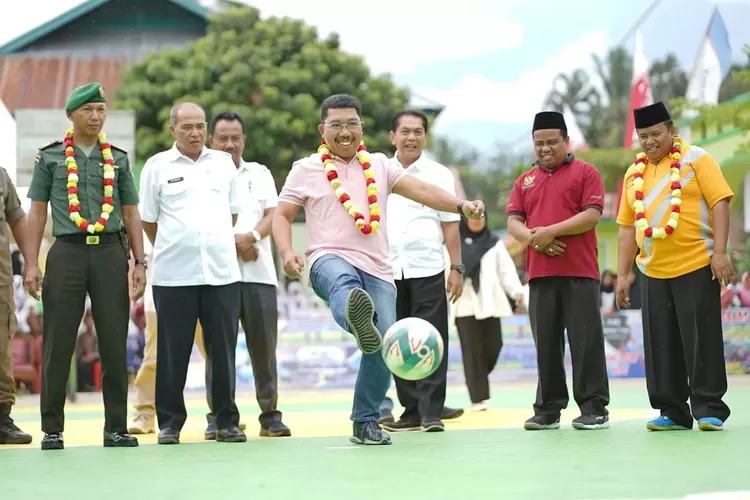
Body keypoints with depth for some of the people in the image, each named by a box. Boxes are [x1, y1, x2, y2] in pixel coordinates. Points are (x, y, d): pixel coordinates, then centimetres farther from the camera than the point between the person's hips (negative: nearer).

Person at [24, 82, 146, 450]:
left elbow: (131, 214, 13)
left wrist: (140, 262, 5)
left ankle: (116, 428, 10)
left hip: (110, 253, 2)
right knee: (57, 344, 0)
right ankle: (52, 429, 7)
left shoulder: (117, 159, 12)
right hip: (67, 252, -2)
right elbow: (37, 213, 5)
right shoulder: (50, 157, 6)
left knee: (114, 343, 3)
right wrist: (32, 264, -3)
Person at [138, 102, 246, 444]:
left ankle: (227, 421, 12)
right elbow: (148, 219, 8)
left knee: (223, 350, 4)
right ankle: (169, 423, 11)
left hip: (222, 271, 2)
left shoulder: (223, 163, 10)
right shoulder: (157, 166, 3)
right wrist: (173, 249, 11)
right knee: (173, 352, 2)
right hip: (174, 275, -2)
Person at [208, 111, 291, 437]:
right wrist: (233, 244, -10)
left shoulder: (260, 174, 17)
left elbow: (273, 215, 7)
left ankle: (270, 415, 5)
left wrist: (252, 236, -12)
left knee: (264, 346, 0)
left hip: (259, 274, 2)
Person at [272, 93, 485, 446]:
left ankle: (365, 422, 14)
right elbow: (282, 215, 9)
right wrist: (287, 252, -11)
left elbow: (419, 189, 7)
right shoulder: (306, 169, 9)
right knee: (342, 282, -41)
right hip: (330, 259, -4)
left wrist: (461, 206, -9)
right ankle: (360, 324, -78)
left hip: (377, 269, 4)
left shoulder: (379, 165, 16)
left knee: (383, 348, -6)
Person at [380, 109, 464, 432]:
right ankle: (411, 411, 13)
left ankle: (432, 412, -3)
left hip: (428, 269, -3)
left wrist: (457, 267, -3)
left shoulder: (439, 174, 4)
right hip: (388, 269, 3)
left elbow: (450, 225, 3)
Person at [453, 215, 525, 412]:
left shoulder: (495, 243, 11)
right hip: (464, 304, -2)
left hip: (489, 303, 2)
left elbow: (506, 269, 4)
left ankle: (479, 379, 27)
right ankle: (478, 397, -2)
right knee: (472, 351, -5)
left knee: (493, 346, -2)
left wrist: (517, 291, -9)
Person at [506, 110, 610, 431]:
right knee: (546, 344, 6)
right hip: (539, 274, 4)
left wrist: (551, 231, -14)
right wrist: (533, 238, -11)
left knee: (586, 341, -4)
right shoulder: (525, 181, 18)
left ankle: (594, 408, 0)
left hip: (579, 273, -4)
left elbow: (592, 215, -7)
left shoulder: (585, 173, 4)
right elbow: (513, 222, 11)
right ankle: (547, 410, 11)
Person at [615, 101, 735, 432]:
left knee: (702, 340, -2)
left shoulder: (695, 159, -2)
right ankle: (672, 412, 15)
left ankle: (710, 410, 6)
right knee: (661, 345, 6)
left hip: (696, 267, -5)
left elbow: (719, 202, -7)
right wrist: (622, 274, 9)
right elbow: (627, 226, 14)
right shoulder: (634, 173, 12)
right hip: (653, 272, 5)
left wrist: (719, 251, -16)